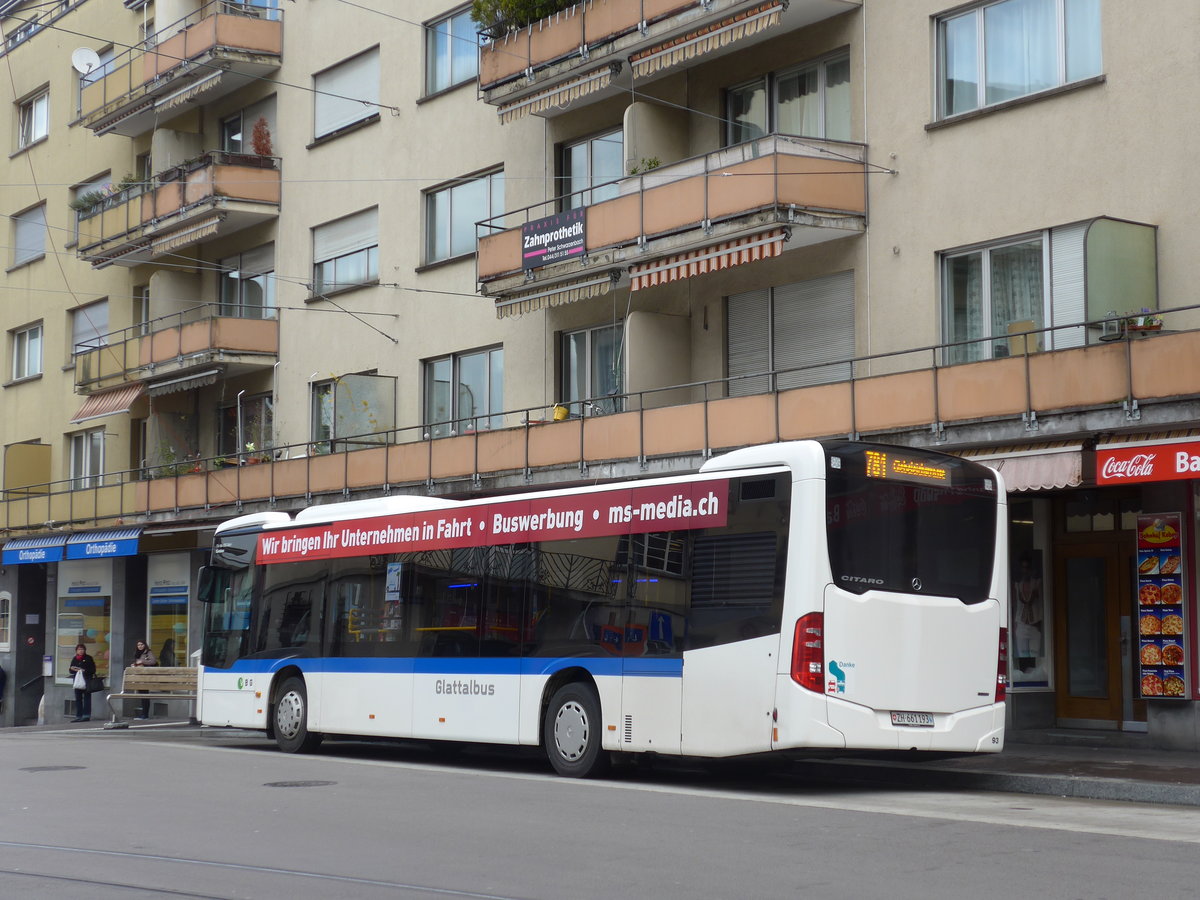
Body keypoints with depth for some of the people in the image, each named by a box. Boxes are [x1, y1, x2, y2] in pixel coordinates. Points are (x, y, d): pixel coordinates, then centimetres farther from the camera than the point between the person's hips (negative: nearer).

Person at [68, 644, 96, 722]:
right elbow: (70, 670, 15)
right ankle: (78, 716, 7)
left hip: (87, 681, -5)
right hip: (77, 680, 5)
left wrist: (84, 670, -16)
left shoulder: (88, 658, 1)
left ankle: (86, 715, -4)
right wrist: (73, 669, -8)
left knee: (86, 698, -4)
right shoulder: (74, 659, 14)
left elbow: (93, 670, -3)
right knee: (78, 699, 4)